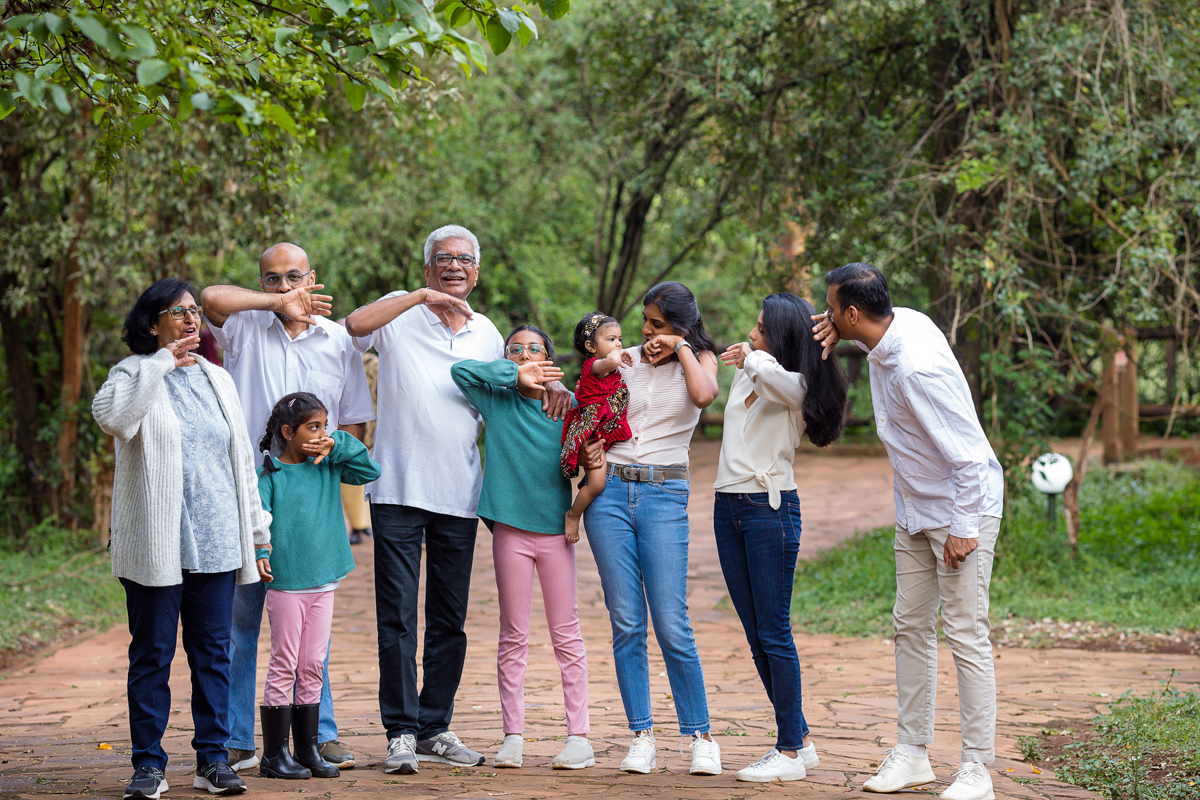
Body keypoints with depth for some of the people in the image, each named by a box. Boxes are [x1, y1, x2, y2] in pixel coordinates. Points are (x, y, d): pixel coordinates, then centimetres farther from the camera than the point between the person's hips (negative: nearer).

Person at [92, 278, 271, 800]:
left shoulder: (217, 380, 15)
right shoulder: (134, 375, 0)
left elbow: (241, 458, 19)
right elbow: (111, 416, -24)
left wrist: (257, 529, 16)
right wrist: (162, 362, -19)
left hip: (215, 542, 4)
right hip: (155, 547, -4)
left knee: (213, 651, 5)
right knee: (151, 654, 0)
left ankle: (212, 758, 12)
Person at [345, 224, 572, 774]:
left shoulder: (487, 334, 14)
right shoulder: (401, 313, 1)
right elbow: (355, 325, -20)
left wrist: (548, 388, 5)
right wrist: (424, 295, -22)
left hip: (459, 495, 4)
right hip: (399, 488, -4)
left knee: (449, 620, 9)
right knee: (397, 615, -4)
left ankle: (435, 728, 18)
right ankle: (401, 731, 2)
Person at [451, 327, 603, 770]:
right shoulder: (497, 400, 3)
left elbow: (584, 456, 9)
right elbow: (460, 370, -8)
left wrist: (591, 459, -13)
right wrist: (516, 375, -13)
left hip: (556, 528, 0)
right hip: (511, 528, 0)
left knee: (566, 635, 3)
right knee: (513, 637, 5)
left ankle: (579, 737, 6)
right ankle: (513, 736, 10)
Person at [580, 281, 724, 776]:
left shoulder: (700, 359, 7)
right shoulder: (623, 360, 12)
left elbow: (704, 395, -15)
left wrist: (680, 349, -5)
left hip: (664, 496, -2)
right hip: (610, 492, 2)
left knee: (671, 624, -7)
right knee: (626, 622, 0)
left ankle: (700, 736, 5)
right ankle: (641, 736, 7)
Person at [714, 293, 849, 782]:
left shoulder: (798, 389, -11)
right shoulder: (746, 372, 10)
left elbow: (775, 378, -34)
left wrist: (752, 359, -18)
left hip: (771, 508, -8)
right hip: (728, 507, 8)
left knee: (774, 633, -7)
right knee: (755, 635, 9)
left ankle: (790, 753, -1)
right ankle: (799, 739, 17)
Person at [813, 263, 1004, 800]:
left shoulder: (918, 369, -30)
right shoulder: (903, 321, -3)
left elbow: (968, 455, -27)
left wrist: (963, 528, -22)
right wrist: (843, 333, 4)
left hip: (963, 508, -10)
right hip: (916, 512, 10)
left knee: (966, 634, -8)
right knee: (911, 626, 11)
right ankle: (912, 754, 19)